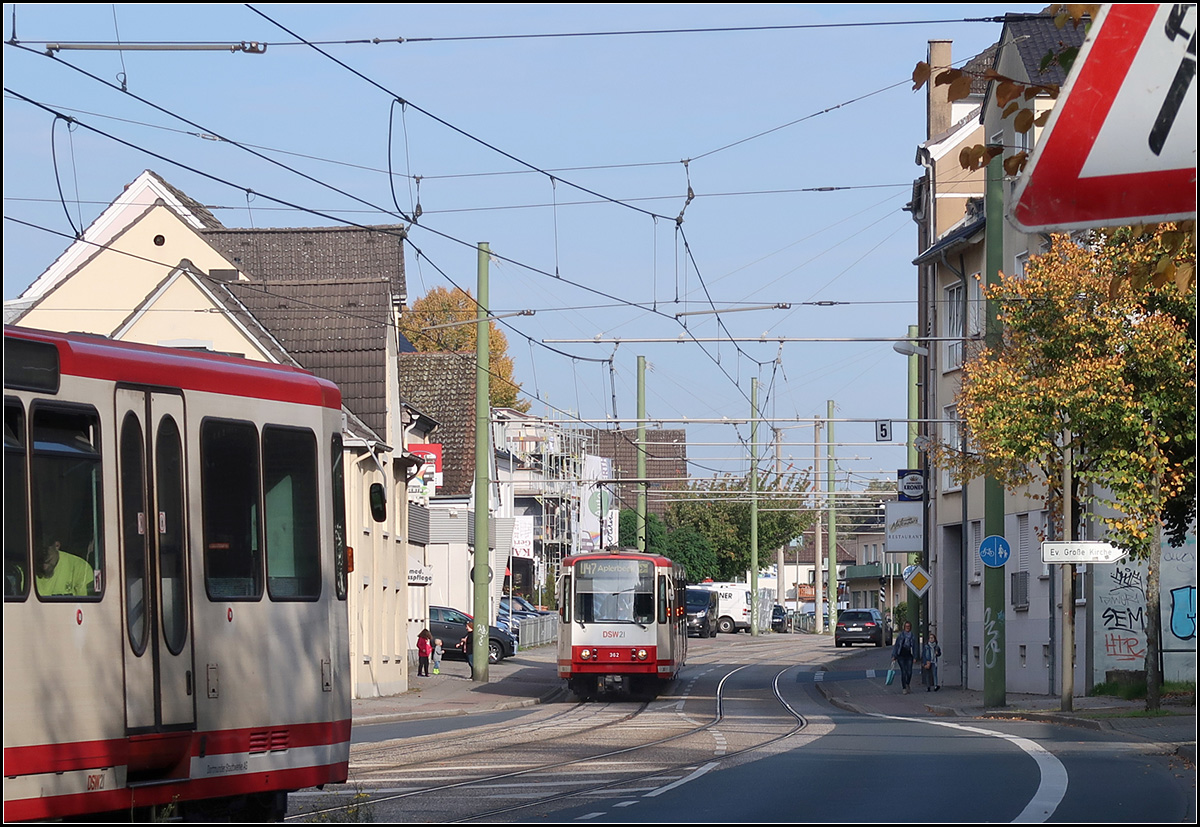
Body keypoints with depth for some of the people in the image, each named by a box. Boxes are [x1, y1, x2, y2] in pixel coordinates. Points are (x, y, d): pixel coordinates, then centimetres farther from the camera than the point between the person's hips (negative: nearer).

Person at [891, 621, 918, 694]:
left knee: (909, 672, -6)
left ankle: (907, 684, 22)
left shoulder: (913, 636, 7)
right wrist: (894, 656, -4)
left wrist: (915, 657, 5)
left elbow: (915, 647, 11)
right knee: (903, 672, -8)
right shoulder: (900, 635, 0)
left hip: (909, 656, 2)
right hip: (901, 655, -2)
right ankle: (904, 688, 0)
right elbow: (896, 645, 1)